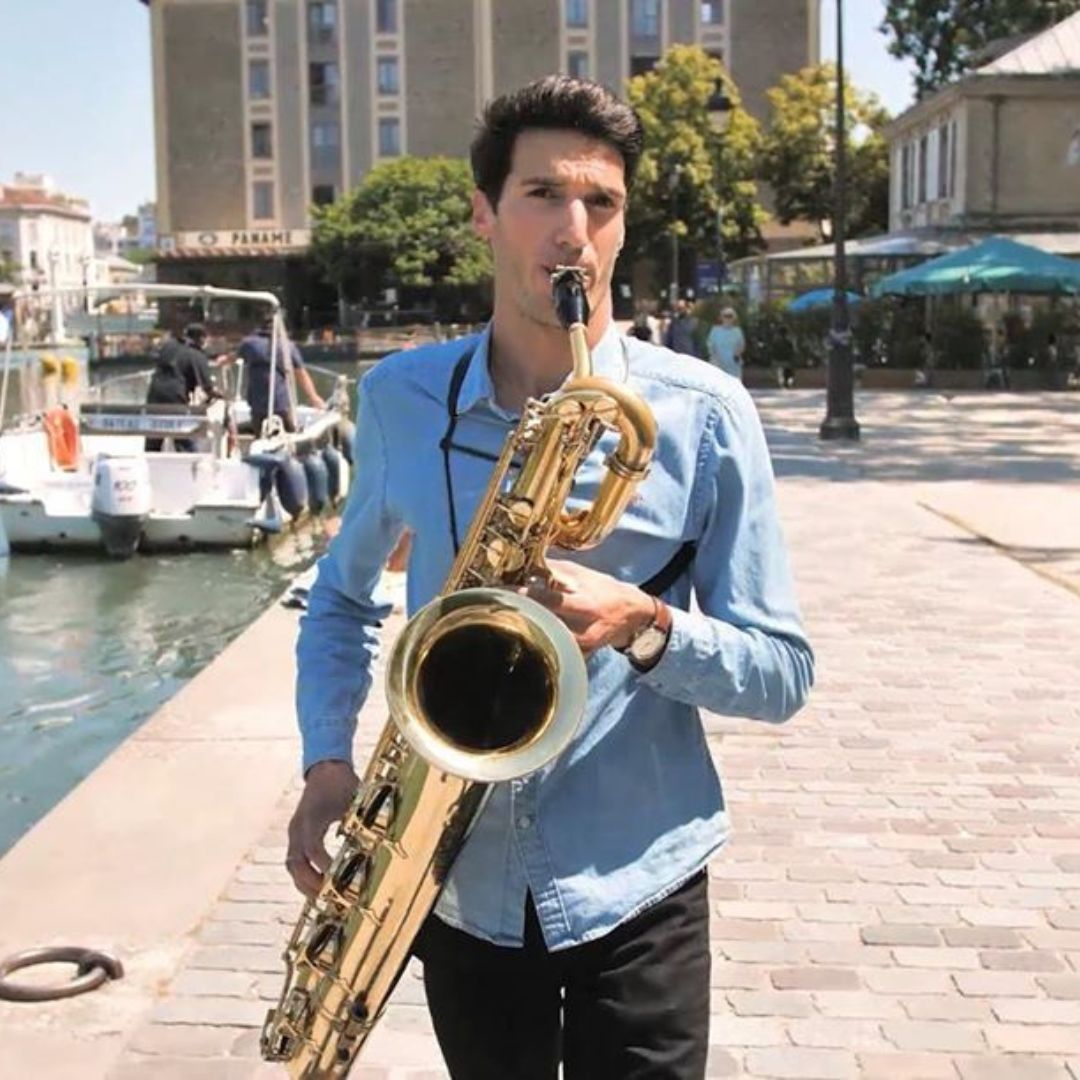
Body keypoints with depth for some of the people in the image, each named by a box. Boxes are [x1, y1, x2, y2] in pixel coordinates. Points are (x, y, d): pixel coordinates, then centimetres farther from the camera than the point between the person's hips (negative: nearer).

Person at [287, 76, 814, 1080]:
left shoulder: (703, 412, -9)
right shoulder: (398, 397, -1)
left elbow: (781, 669, -5)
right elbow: (345, 596, 13)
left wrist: (645, 623, -25)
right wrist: (327, 759, -3)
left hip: (635, 888, -2)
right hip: (456, 885, 3)